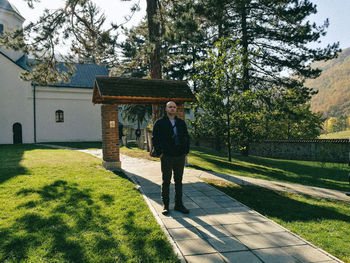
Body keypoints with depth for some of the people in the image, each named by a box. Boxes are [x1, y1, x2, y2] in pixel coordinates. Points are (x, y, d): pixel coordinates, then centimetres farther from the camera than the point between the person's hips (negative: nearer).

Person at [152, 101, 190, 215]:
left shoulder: (181, 123, 13)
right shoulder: (160, 123, 1)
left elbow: (186, 137, 16)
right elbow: (155, 139, -2)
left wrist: (186, 151, 6)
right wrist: (159, 153, -9)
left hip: (180, 157, 4)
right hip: (166, 157, -3)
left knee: (179, 181, 9)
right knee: (166, 182, 4)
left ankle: (179, 204, 19)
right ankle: (165, 206, 13)